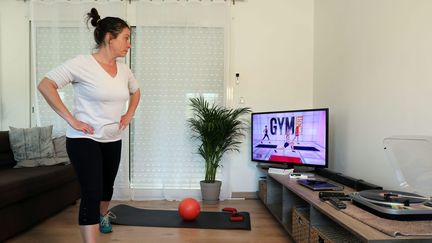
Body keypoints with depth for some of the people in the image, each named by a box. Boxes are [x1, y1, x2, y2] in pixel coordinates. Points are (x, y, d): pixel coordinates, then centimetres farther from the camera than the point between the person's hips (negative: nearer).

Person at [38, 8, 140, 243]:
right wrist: (70, 118, -19)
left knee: (107, 186, 23)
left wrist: (128, 114, 8)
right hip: (84, 139, -6)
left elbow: (135, 91, 22)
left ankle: (103, 215, 53)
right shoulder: (81, 63, -16)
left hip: (113, 140, 7)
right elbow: (45, 85, -17)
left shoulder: (123, 69, 3)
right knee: (91, 193, -10)